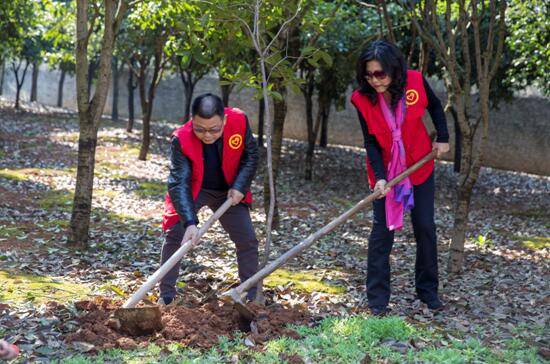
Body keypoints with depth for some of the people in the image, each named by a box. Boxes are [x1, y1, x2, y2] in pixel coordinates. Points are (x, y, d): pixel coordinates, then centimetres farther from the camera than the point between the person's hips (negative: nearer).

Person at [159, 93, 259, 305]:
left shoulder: (239, 121, -26)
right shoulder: (181, 140, -33)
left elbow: (251, 155, -8)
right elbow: (179, 184, -37)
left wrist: (240, 186, -19)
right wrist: (190, 222, -48)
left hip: (228, 192, 3)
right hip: (192, 190, -2)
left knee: (247, 240, 1)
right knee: (174, 235, -13)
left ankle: (252, 297, 17)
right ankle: (166, 297, 0)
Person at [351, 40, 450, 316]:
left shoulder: (415, 82, -18)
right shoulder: (362, 99, -20)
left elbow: (435, 107, 3)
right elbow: (370, 142, -17)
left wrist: (443, 138, -2)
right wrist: (380, 177, -26)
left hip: (419, 167, 1)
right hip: (384, 171, -1)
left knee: (425, 228, 7)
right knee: (382, 230, -4)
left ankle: (428, 291, 22)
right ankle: (377, 299, 3)